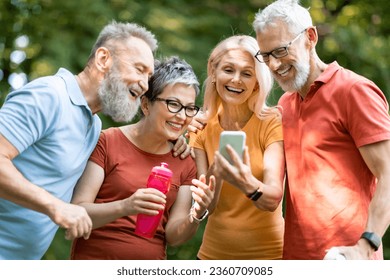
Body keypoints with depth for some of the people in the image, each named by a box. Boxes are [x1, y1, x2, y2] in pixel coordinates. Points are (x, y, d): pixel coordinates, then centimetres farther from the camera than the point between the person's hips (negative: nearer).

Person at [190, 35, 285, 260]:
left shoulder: (272, 122, -11)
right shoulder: (201, 127, -2)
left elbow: (273, 199, -22)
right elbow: (205, 206, -9)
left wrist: (249, 185, -42)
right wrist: (215, 171, -27)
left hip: (268, 252, -2)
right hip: (214, 252, 2)